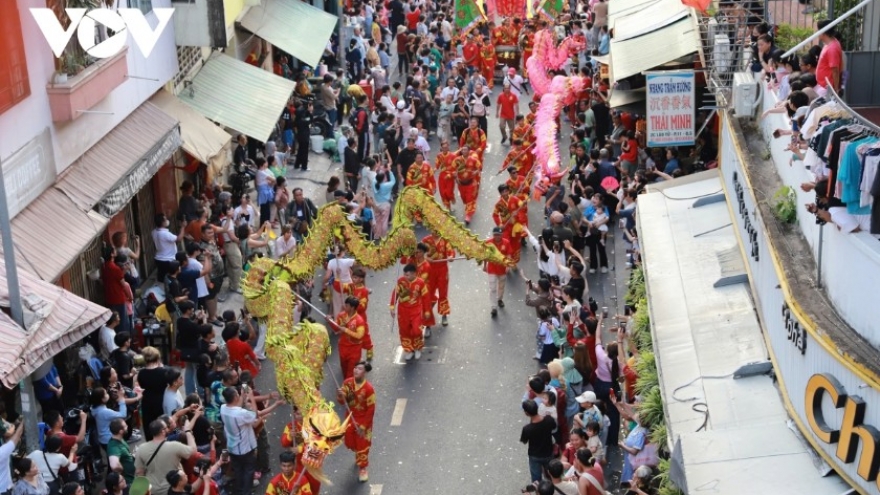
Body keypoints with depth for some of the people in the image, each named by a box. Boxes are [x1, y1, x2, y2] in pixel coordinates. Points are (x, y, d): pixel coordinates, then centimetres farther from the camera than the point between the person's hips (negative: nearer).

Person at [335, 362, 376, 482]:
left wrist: (363, 426, -16)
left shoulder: (368, 388, -27)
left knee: (362, 445, 8)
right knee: (349, 443, 20)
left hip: (364, 420, -5)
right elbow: (342, 401, -6)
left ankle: (362, 468, 30)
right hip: (350, 418, 5)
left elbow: (371, 410, -19)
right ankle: (359, 456, 53)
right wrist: (340, 396, -30)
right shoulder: (347, 382, -13)